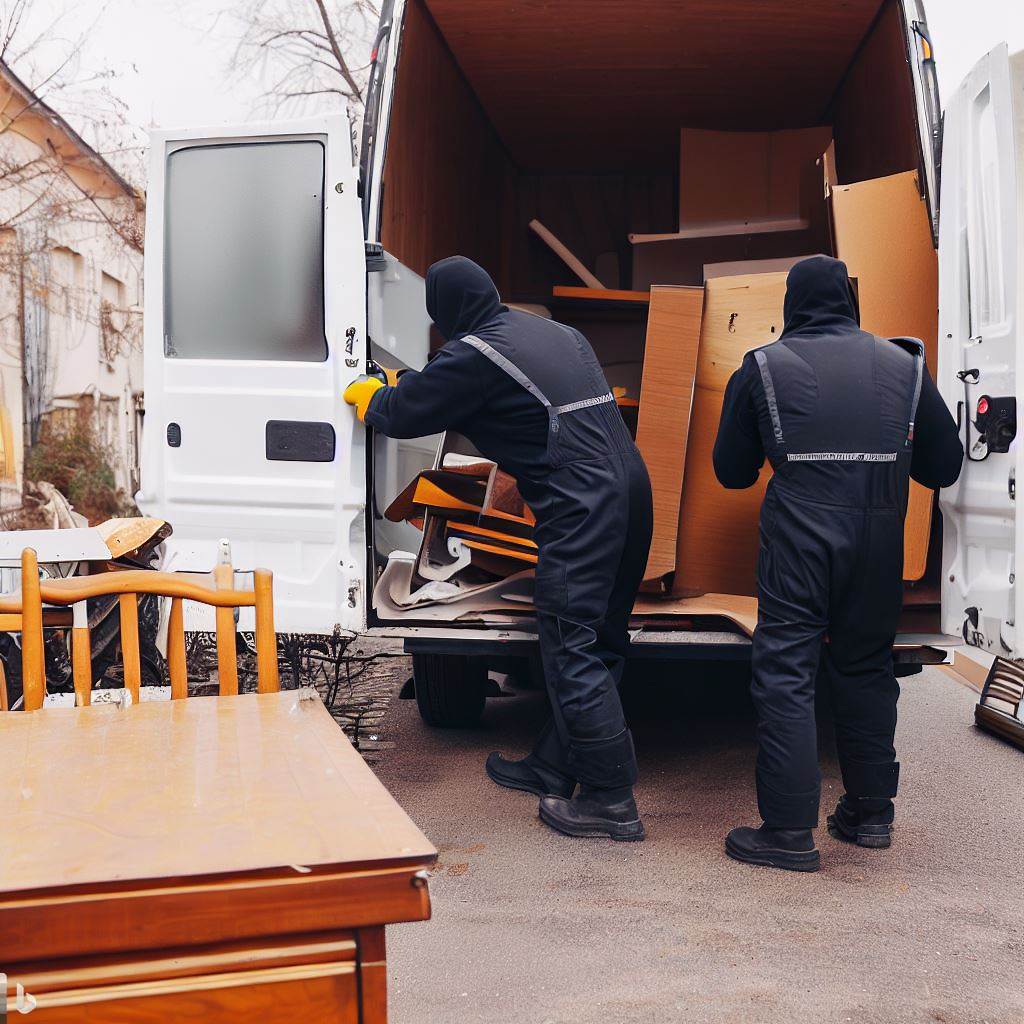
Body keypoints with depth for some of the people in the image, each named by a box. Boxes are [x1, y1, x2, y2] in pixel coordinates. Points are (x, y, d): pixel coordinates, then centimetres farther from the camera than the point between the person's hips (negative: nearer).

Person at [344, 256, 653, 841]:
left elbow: (406, 413, 1)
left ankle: (611, 802, 3)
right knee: (597, 643, 15)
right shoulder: (558, 334, 20)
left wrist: (369, 396, 24)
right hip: (629, 491, 10)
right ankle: (554, 768, 30)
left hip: (580, 511, -10)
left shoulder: (475, 354, -8)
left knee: (574, 652, -3)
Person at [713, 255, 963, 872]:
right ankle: (871, 813, 25)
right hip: (880, 535, 3)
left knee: (786, 671, 1)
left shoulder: (762, 367, 7)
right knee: (866, 668, 16)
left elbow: (732, 471, 11)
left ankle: (790, 832, 1)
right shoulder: (904, 364, 12)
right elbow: (944, 467, 15)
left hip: (798, 536, -3)